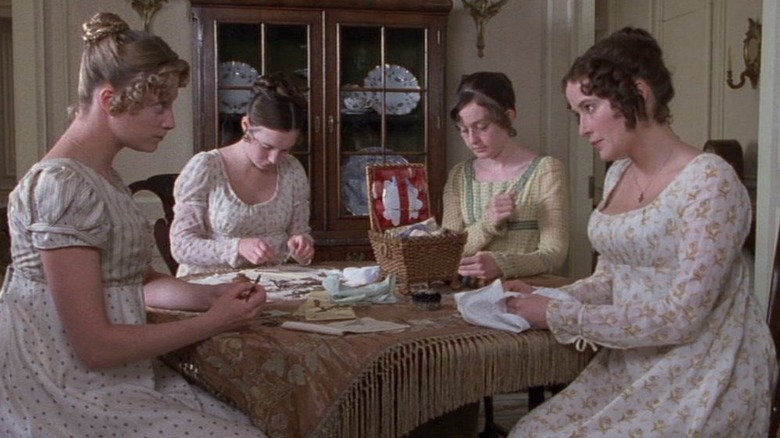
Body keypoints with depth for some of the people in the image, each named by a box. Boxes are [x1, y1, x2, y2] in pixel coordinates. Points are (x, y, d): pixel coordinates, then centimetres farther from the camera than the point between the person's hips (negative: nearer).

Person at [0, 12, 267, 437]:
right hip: (71, 397, -9)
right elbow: (94, 346, -20)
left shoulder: (103, 176, 10)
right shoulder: (63, 185, -20)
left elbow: (139, 280, 18)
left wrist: (211, 295, 0)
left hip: (117, 378, 9)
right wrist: (213, 322, -13)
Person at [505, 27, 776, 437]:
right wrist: (546, 299, -4)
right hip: (632, 369, 7)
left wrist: (559, 317, -18)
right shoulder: (617, 175, 7)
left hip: (701, 383, -6)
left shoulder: (709, 180, -18)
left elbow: (680, 318, -21)